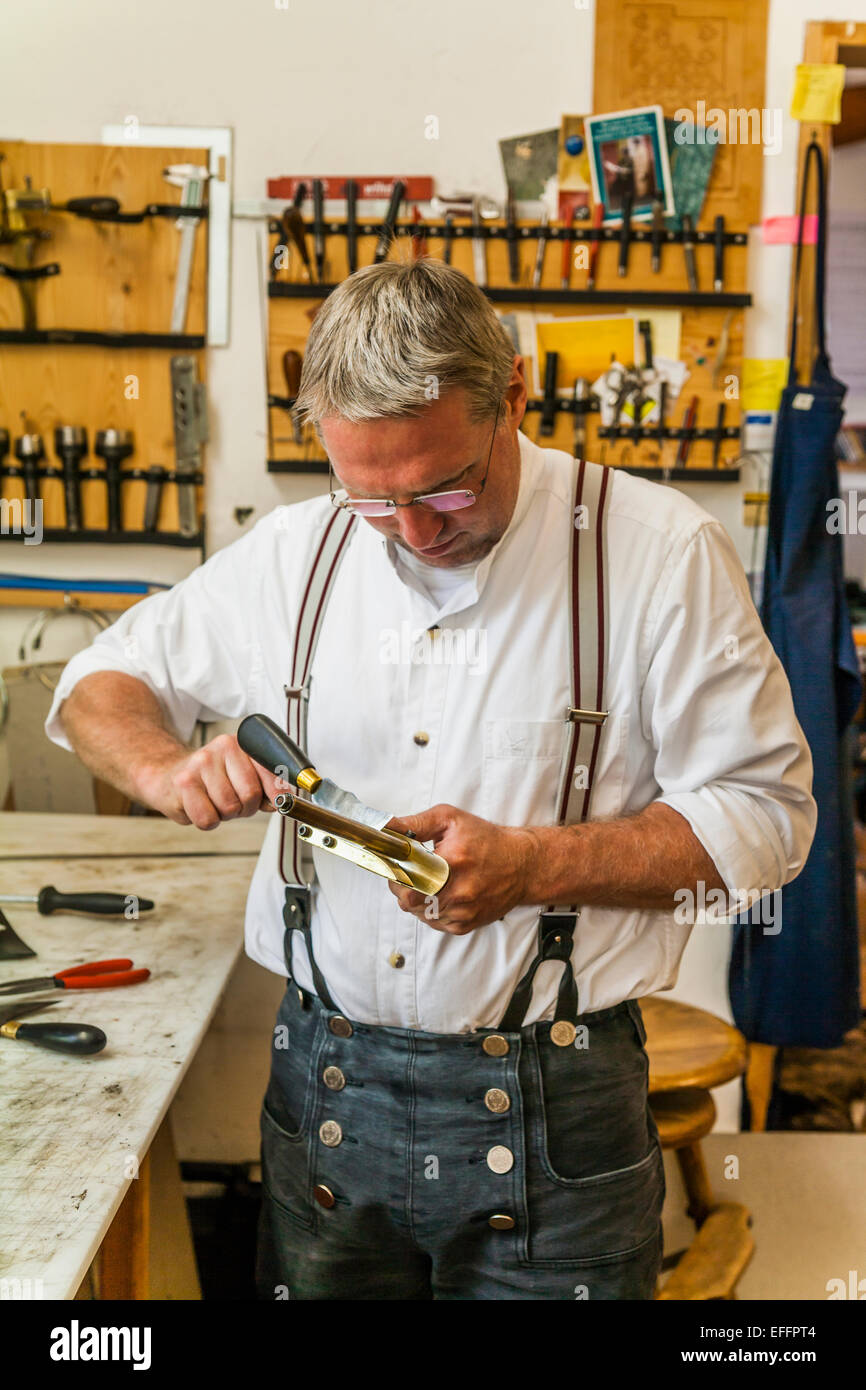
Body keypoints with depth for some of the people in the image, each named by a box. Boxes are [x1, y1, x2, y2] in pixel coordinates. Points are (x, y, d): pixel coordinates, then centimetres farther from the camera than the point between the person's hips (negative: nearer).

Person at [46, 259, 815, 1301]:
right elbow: (103, 682, 12)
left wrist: (533, 863, -20)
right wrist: (166, 769, -11)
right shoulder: (292, 552, 1)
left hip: (549, 1105, -3)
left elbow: (766, 811, -7)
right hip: (324, 1086, 4)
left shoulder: (659, 552, -10)